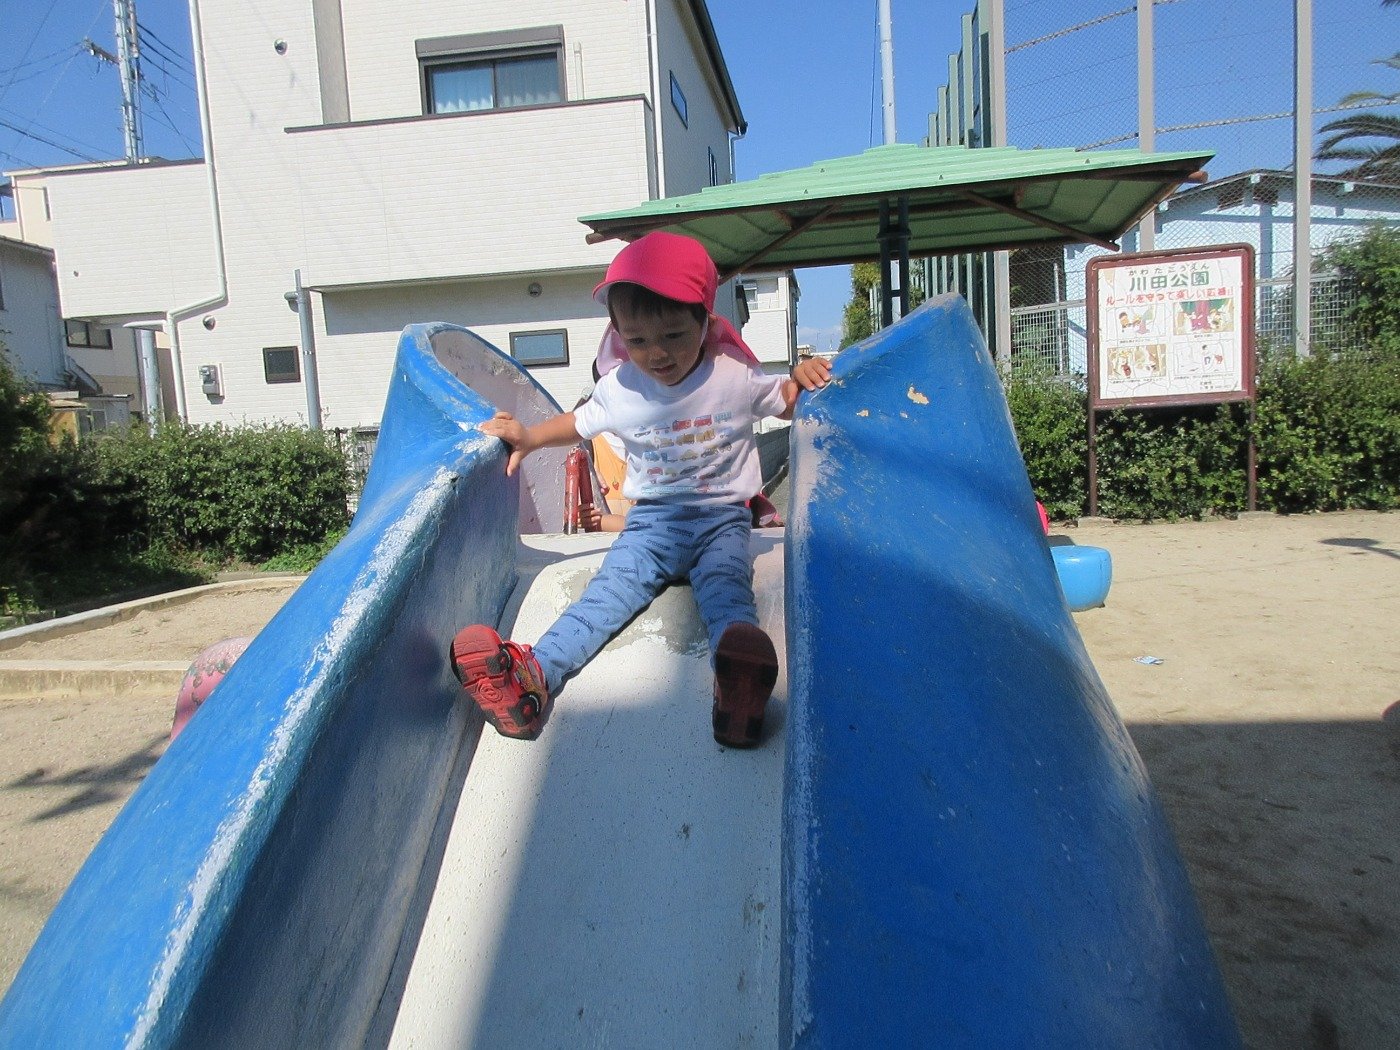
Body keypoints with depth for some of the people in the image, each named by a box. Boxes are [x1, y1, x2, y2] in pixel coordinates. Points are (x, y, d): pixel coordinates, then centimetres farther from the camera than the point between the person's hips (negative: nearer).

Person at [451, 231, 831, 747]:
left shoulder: (736, 378, -5)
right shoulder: (618, 389, 0)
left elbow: (789, 404, 10)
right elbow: (579, 423, 18)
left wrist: (803, 377, -12)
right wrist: (529, 437, 2)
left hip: (721, 518, -2)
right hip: (652, 520, 2)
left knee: (725, 587, -33)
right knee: (611, 588, -23)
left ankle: (740, 676, -64)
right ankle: (533, 677, -45)